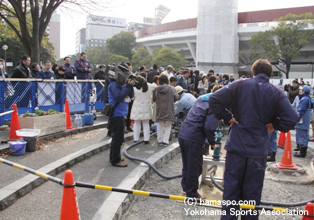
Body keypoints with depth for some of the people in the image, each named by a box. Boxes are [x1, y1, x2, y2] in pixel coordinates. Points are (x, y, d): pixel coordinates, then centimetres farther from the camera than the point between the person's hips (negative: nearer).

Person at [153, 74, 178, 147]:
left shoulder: (156, 89, -3)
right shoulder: (171, 88, -7)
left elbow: (153, 99, 7)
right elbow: (176, 98, -2)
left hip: (159, 110, 1)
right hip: (169, 110, -1)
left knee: (160, 125, 15)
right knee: (168, 126, 9)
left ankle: (160, 140, 19)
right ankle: (165, 141, 5)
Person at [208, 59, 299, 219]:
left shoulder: (241, 85, -4)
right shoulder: (276, 93, -2)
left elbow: (214, 100, -13)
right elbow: (292, 118, -12)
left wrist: (228, 118, -3)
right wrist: (274, 125, 3)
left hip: (237, 146, -1)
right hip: (259, 149, 1)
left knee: (231, 188, 11)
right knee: (252, 192, 14)